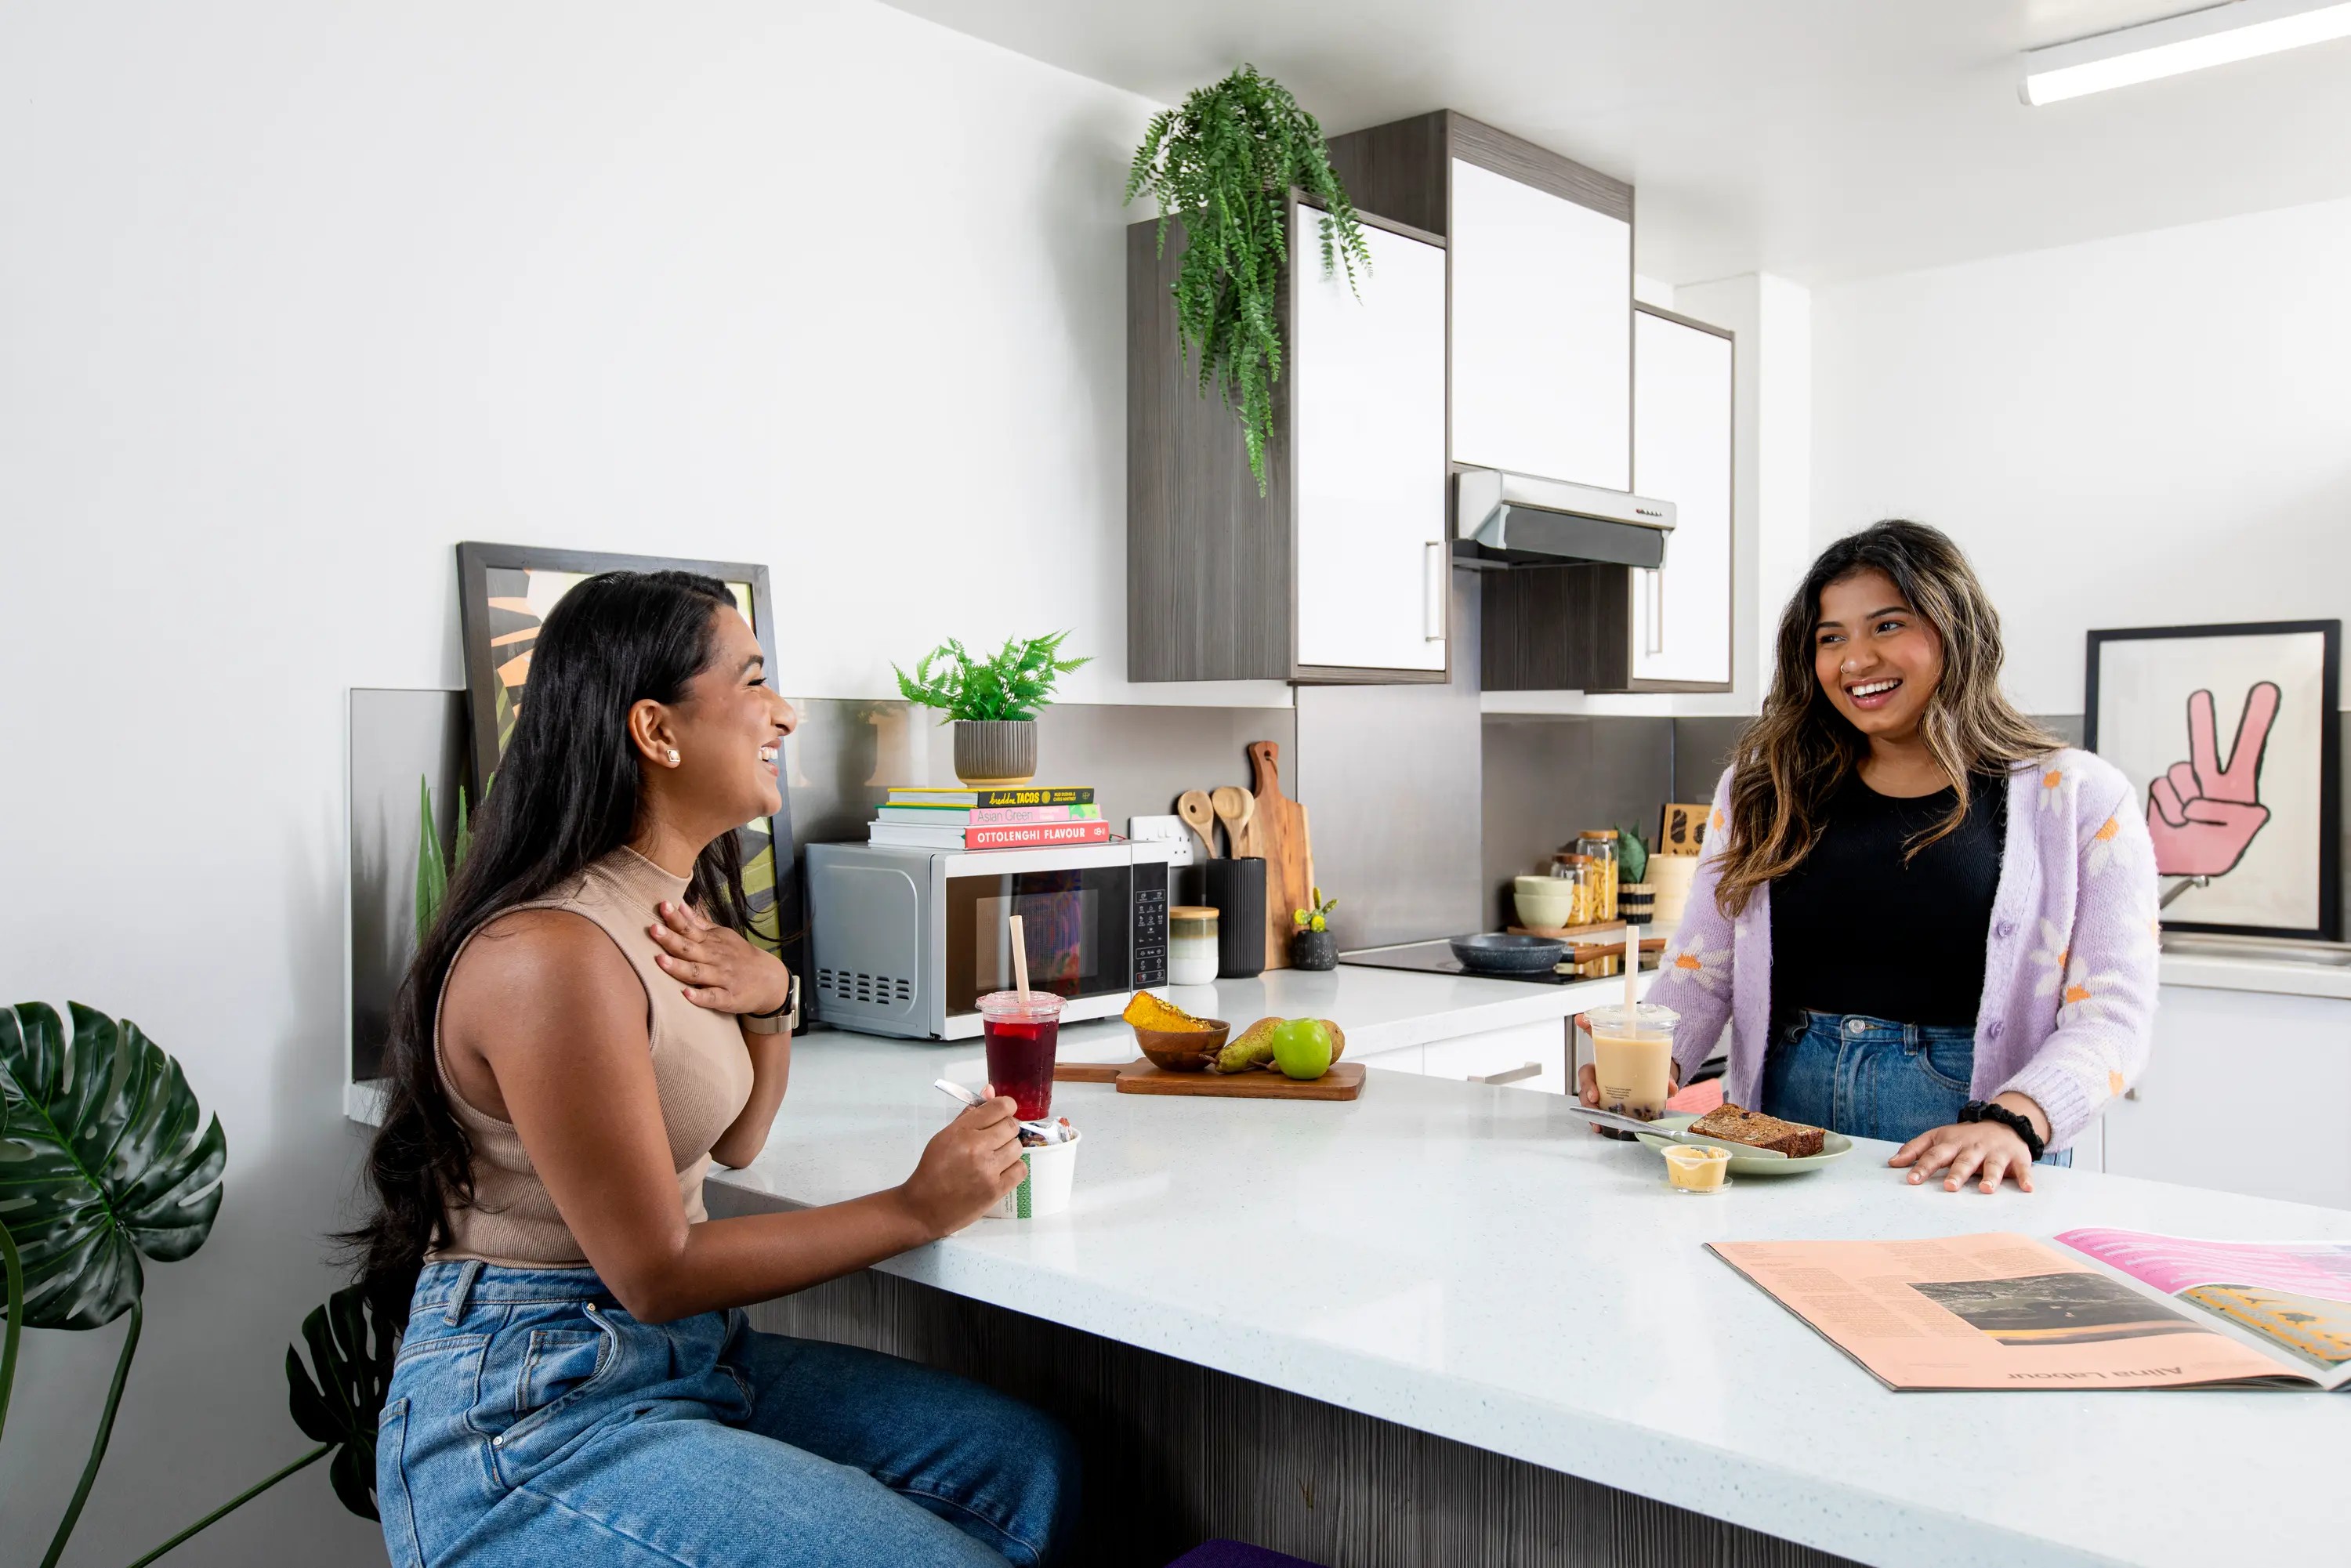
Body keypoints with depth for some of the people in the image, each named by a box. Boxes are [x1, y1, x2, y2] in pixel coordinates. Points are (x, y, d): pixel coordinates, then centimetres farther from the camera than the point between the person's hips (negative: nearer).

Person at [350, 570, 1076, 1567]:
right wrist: (916, 1210, -16)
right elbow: (655, 1275, -20)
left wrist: (769, 999, -4)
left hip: (680, 1357, 9)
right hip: (529, 1417, -9)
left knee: (1026, 1468, 1)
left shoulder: (678, 905, 6)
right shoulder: (553, 957, -24)